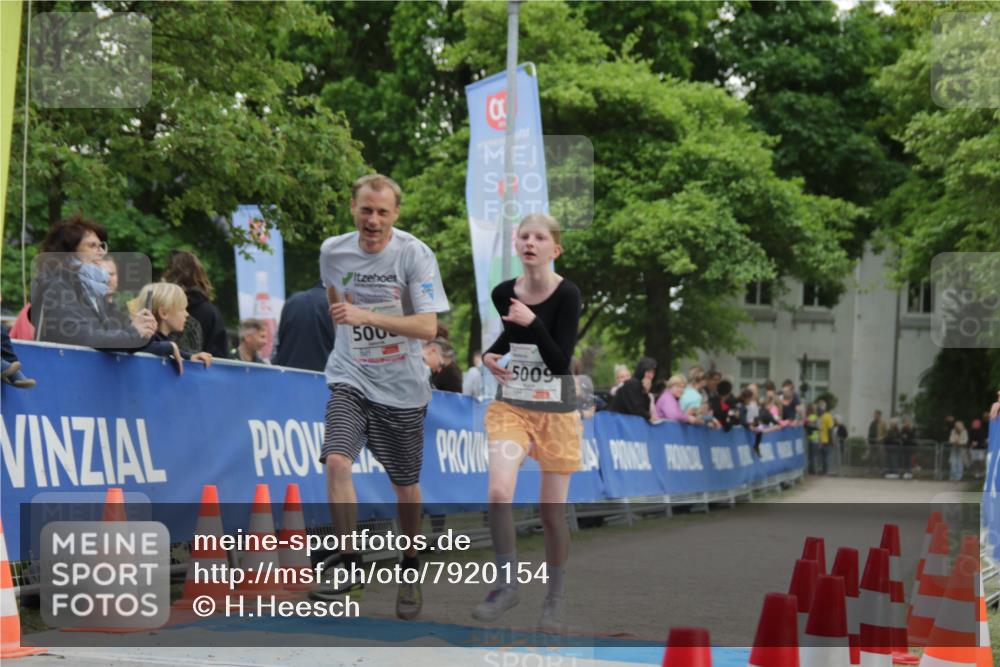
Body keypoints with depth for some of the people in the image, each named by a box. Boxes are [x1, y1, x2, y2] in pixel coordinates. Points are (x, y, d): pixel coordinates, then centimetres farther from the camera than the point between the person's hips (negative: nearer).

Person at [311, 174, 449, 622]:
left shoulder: (415, 255, -14)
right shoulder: (332, 251, -2)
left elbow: (428, 327, -23)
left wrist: (365, 316, -31)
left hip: (401, 387, -2)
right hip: (350, 379, 2)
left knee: (405, 485, 7)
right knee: (336, 462, -20)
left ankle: (410, 572, 28)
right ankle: (351, 571, -14)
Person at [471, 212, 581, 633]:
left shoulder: (567, 294, -13)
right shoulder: (503, 293, 0)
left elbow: (560, 361, -19)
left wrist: (532, 323, -30)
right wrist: (491, 354, 4)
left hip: (556, 412, -3)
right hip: (511, 405, 3)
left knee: (553, 513, 5)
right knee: (498, 493, -21)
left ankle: (554, 599, 23)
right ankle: (507, 585, -6)